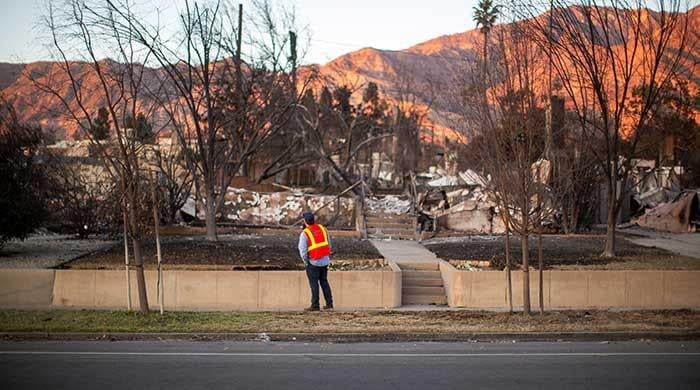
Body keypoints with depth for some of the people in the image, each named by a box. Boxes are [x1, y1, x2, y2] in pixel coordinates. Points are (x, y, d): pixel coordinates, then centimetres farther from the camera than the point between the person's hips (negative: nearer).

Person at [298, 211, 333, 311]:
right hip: (325, 260, 5)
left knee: (314, 283, 2)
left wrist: (306, 261, -2)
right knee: (324, 282, 15)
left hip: (313, 262, -5)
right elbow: (329, 244, 10)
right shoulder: (322, 228, 4)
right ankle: (329, 304, 15)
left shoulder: (305, 233, -13)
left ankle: (315, 306, 2)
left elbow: (302, 250, -15)